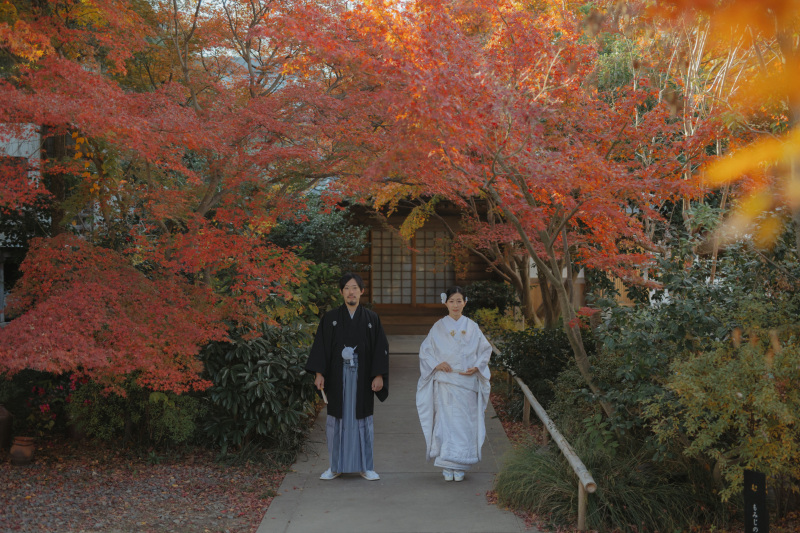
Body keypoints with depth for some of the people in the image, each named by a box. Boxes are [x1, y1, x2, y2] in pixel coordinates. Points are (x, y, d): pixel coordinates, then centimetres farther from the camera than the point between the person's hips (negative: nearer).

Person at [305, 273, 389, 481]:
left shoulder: (371, 319, 5)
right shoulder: (330, 318, 4)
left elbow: (381, 347, 3)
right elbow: (320, 346, 2)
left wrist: (379, 375, -6)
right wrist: (319, 374, -7)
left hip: (362, 378, 0)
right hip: (337, 377, 0)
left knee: (362, 419, 4)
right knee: (337, 419, 4)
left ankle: (365, 466, 12)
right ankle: (336, 466, 13)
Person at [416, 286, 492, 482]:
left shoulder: (472, 327, 6)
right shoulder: (438, 327, 4)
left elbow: (485, 349, 11)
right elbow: (425, 350, 7)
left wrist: (477, 367, -5)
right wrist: (436, 364, -9)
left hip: (467, 383, 1)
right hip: (445, 383, -1)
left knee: (464, 423, -1)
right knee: (445, 421, -4)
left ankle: (459, 466, 8)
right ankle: (447, 466, 3)